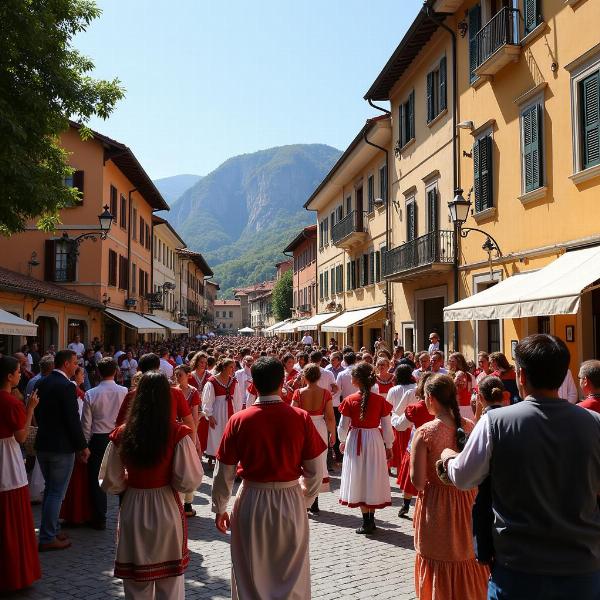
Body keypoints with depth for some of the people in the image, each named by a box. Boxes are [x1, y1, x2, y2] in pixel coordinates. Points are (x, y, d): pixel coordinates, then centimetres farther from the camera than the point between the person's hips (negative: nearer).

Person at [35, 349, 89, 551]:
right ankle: (48, 538, 6)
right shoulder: (67, 386, -19)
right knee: (56, 493, 1)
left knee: (50, 489, 19)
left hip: (42, 444, 8)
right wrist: (83, 446, -9)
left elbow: (37, 413, 14)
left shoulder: (42, 383, 6)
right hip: (62, 447, -8)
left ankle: (51, 529, 29)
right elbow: (73, 420, -19)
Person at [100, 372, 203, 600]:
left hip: (132, 511, 2)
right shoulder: (178, 434, -14)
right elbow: (188, 482, -14)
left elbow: (110, 483, -2)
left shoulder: (122, 435, -7)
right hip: (166, 510, -2)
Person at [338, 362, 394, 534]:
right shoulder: (380, 400, -8)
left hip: (354, 442, -1)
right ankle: (371, 520, 21)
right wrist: (389, 446, 10)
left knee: (359, 478, 10)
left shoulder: (350, 401, -12)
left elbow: (343, 426, -5)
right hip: (375, 441, 2)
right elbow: (386, 426, -3)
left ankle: (366, 522, 11)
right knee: (374, 478, 15)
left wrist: (342, 441, 13)